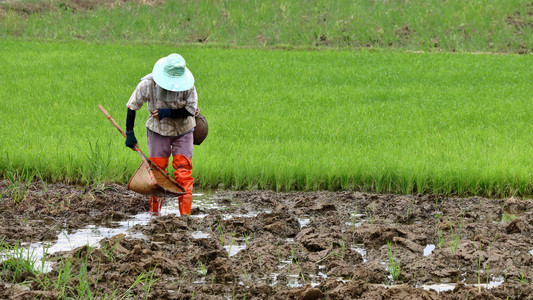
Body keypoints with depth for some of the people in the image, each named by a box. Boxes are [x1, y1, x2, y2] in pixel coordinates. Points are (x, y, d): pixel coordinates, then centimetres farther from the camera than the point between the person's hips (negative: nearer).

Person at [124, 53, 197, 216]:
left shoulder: (188, 85, -19)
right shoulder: (148, 84, -20)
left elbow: (191, 110, -14)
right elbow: (132, 106, -8)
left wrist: (168, 113, -27)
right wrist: (129, 133, -6)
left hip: (183, 131, 0)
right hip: (158, 130, 0)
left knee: (183, 170, -10)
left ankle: (185, 213, -11)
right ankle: (154, 212, 9)